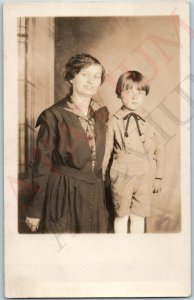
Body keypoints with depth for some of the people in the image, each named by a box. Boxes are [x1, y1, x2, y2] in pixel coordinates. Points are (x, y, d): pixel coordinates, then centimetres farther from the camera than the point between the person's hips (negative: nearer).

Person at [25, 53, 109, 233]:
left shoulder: (101, 113, 5)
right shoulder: (53, 116, -11)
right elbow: (41, 166, -9)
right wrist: (35, 210, -7)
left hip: (94, 195, 5)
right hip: (63, 196, -5)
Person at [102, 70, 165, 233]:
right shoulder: (114, 122, -4)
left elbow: (159, 150, 7)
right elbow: (106, 151, 2)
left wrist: (158, 177, 8)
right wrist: (100, 176, 6)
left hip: (145, 177, 1)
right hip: (121, 176, -1)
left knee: (139, 216, 10)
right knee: (121, 215, 11)